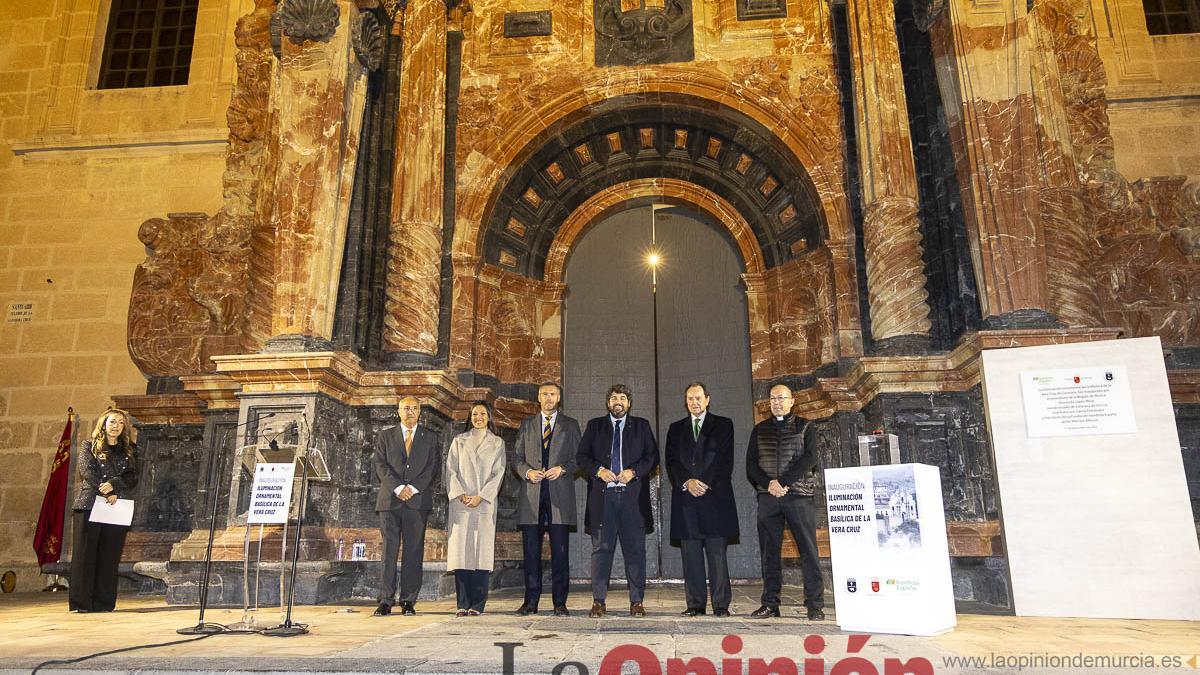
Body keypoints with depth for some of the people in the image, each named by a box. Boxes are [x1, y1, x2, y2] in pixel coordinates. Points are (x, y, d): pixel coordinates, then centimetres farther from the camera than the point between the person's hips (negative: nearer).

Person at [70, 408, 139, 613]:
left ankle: (104, 602, 2)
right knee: (85, 554, -4)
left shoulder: (130, 450, 16)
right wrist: (106, 493, -15)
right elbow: (87, 471, -4)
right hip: (89, 505, -2)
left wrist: (113, 484, -16)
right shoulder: (88, 446, 11)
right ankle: (81, 602, -1)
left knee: (110, 556, 0)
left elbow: (132, 477, 4)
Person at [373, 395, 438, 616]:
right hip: (390, 499, 0)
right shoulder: (385, 436, 13)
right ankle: (385, 600, 3)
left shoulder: (430, 438, 13)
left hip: (418, 500, 0)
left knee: (414, 552, 0)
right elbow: (381, 466, 2)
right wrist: (398, 488, -11)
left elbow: (431, 467, 4)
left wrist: (413, 488, -10)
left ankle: (408, 601, 5)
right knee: (389, 550, -2)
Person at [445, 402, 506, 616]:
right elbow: (451, 470, 7)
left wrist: (481, 496, -9)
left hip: (485, 503, -1)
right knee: (460, 550, -5)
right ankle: (463, 604, -1)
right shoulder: (459, 441, 14)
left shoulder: (497, 443, 11)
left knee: (483, 550, -5)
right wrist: (460, 494, -8)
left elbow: (498, 473, 3)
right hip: (461, 503, 1)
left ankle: (477, 604, -2)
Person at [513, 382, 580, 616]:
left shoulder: (570, 425, 13)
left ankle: (559, 603, 5)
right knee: (531, 550, 2)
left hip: (560, 494, -1)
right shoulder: (527, 424, 17)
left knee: (560, 551, -2)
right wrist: (528, 472, -7)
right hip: (532, 494, 2)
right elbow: (517, 458, 13)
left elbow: (578, 459, 7)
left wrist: (562, 469, -10)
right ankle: (530, 602, 10)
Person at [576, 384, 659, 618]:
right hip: (602, 495, 0)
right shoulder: (594, 426, 14)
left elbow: (652, 456, 7)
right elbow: (581, 456, 8)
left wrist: (634, 471, -8)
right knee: (601, 548, 0)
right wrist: (599, 470, -8)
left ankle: (636, 601, 8)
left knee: (635, 549, 1)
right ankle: (598, 601, 6)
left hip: (633, 496, 0)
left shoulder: (641, 426, 13)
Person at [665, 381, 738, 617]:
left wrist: (706, 484, -10)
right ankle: (695, 604, 8)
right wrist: (687, 482, -8)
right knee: (691, 555, 3)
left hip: (715, 496, -2)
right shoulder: (676, 429, 17)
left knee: (717, 553, -3)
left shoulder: (723, 425, 9)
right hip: (686, 499, 3)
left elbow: (726, 460, 0)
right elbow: (671, 462, 8)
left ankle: (721, 605, 3)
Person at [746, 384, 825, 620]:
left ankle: (815, 605, 2)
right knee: (769, 552, 4)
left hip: (798, 495, -2)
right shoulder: (760, 429, 15)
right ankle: (770, 603, 10)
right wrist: (769, 483, -9)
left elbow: (809, 458, -5)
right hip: (768, 497, 3)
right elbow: (751, 463, 9)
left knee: (808, 550, -3)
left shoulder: (803, 426, 8)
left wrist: (784, 482, -13)